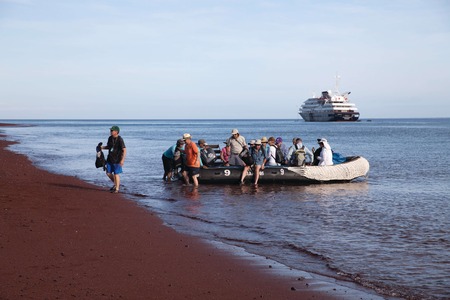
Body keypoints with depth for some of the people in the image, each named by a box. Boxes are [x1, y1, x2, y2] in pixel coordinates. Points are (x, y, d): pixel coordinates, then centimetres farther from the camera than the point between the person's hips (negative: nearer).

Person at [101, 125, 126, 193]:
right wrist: (102, 147, 1)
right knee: (108, 173, 10)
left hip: (117, 160, -7)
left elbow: (124, 150, -19)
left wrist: (122, 160, -25)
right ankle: (116, 184, 30)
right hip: (110, 159, 7)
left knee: (116, 174, -3)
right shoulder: (110, 138, 4)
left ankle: (117, 189, 8)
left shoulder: (120, 140, -18)